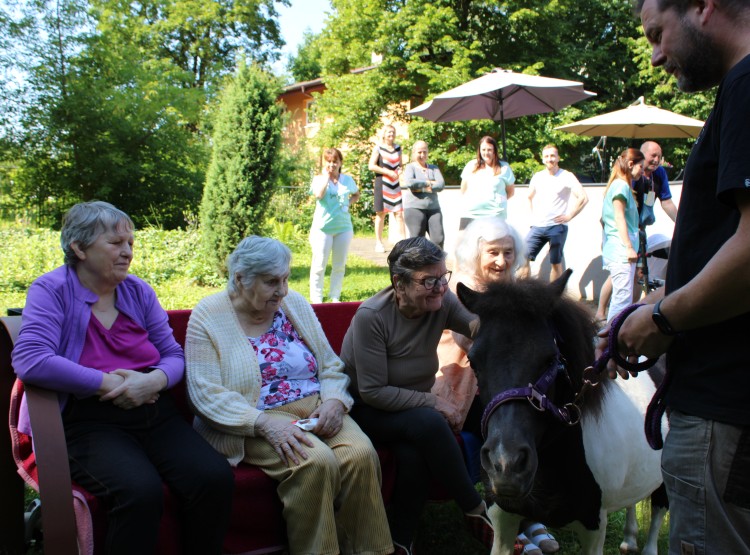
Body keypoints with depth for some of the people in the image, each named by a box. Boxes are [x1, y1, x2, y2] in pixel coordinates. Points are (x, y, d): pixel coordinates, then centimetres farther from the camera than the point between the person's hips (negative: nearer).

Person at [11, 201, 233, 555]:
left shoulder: (138, 291, 14)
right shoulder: (52, 290, 0)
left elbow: (173, 355, 13)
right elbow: (30, 360, -16)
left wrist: (154, 380, -11)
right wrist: (108, 383, -15)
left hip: (154, 413, 5)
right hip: (88, 420, -4)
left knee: (216, 478, -20)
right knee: (140, 490, -33)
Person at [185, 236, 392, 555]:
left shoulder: (295, 304, 11)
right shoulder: (208, 317, -3)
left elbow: (331, 366, 12)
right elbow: (206, 393, -13)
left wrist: (334, 401, -10)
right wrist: (263, 422, -25)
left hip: (315, 410, 5)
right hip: (255, 425, -4)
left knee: (361, 454, -23)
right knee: (316, 462, -31)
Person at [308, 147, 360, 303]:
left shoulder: (347, 179, 7)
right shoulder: (319, 178, -1)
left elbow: (356, 194, 26)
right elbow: (318, 194, -21)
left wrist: (349, 203, 5)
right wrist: (326, 176, -11)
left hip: (344, 227, 3)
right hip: (323, 227, -3)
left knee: (339, 265, 8)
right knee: (319, 265, -2)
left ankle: (335, 297, 19)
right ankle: (316, 298, 7)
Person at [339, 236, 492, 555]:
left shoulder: (442, 302, -9)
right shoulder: (371, 316, -23)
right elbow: (372, 392, -21)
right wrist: (433, 403, -23)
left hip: (411, 406, 5)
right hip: (363, 409, -4)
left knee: (415, 454, -31)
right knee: (429, 423, -33)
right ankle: (476, 511, -13)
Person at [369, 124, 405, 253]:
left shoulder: (398, 148, 13)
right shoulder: (378, 148, 0)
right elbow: (371, 166, -7)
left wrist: (400, 170, -2)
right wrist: (388, 172, -14)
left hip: (396, 185, 3)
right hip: (382, 184, -3)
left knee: (399, 214, -5)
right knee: (381, 213, 4)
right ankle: (379, 243, 12)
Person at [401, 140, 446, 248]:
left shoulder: (434, 168, 17)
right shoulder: (410, 167, 6)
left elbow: (441, 184, 0)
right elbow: (409, 183, -15)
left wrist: (421, 188, -8)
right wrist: (429, 183, -5)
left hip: (433, 208, 4)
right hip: (414, 208, -3)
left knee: (439, 238, -7)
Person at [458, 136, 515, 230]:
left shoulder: (503, 168, 4)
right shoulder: (471, 166, 12)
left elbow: (511, 191, 11)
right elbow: (464, 189, 20)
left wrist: (497, 201, 3)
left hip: (494, 216, -3)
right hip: (469, 215, 3)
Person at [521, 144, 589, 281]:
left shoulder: (567, 176, -4)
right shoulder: (537, 177, 10)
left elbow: (583, 198, -12)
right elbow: (530, 197, 26)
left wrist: (569, 216, -12)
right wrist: (533, 214, 13)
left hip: (557, 227, -4)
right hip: (537, 226, 4)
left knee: (556, 263, 5)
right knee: (523, 257, -3)